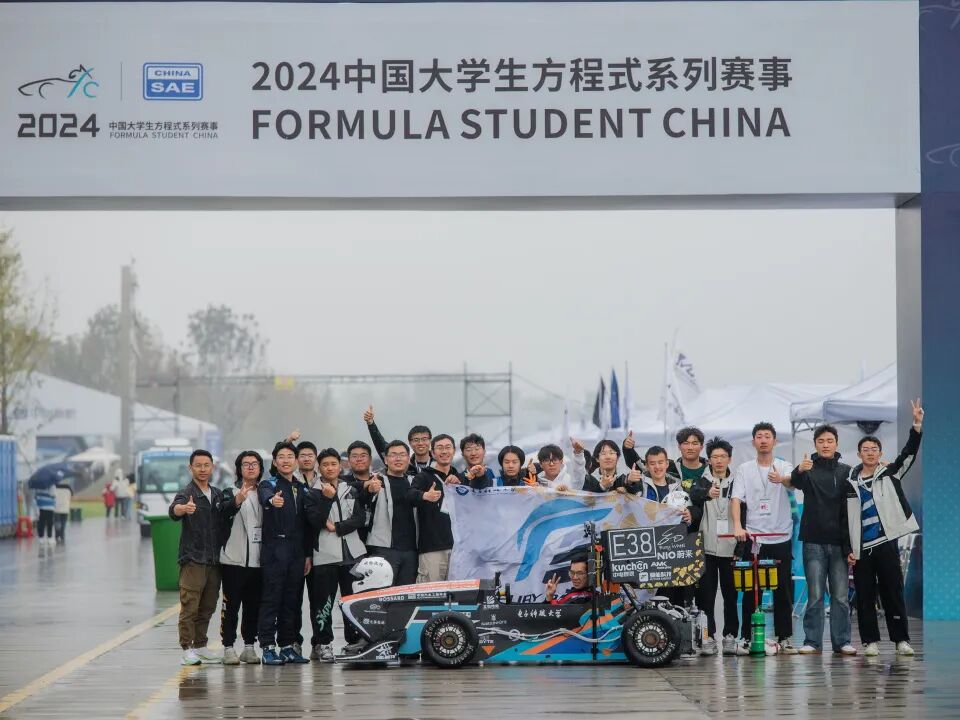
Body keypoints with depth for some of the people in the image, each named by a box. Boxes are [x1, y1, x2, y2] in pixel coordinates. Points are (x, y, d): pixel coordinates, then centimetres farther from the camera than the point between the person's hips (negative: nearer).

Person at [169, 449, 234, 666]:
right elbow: (174, 511, -26)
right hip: (192, 559, -6)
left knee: (207, 607, 11)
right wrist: (183, 508, -51)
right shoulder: (187, 493, -7)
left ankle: (200, 646, 21)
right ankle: (187, 650, -7)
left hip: (214, 559, 6)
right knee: (190, 606, -8)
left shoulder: (217, 494, 14)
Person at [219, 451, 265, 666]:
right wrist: (237, 500, -42)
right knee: (231, 605, -3)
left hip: (257, 560, 4)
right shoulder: (231, 492, -1)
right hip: (233, 559, -4)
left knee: (254, 607, 8)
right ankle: (228, 648, 1)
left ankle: (249, 646, 16)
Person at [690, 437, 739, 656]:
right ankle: (708, 636, 3)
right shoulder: (702, 482, 4)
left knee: (731, 593, 4)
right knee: (706, 594, -1)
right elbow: (694, 495, -19)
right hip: (707, 546, -1)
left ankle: (730, 636, 10)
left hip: (730, 547, 1)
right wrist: (707, 493, -42)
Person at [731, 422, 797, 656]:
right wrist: (738, 526, -22)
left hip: (781, 538, 0)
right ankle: (746, 638, 8)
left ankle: (784, 638, 10)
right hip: (753, 538, 0)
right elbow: (736, 499, -5)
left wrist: (782, 479, -44)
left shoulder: (784, 467, 4)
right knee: (750, 591, 2)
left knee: (783, 591, 4)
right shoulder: (744, 470, 5)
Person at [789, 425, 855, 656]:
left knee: (841, 596, 3)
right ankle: (812, 641, 3)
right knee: (815, 595, -1)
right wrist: (799, 471, -43)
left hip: (839, 542, 2)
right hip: (814, 541, -2)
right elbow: (793, 483, -19)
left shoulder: (846, 471, 10)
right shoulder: (809, 470, 3)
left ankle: (841, 641, 8)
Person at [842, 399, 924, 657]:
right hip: (861, 548, 1)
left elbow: (908, 454, -6)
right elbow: (845, 520, 8)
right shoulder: (851, 484, 9)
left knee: (893, 593, -1)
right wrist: (848, 549, 0)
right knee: (865, 596, 2)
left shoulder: (889, 475, 8)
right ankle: (870, 641, 9)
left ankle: (901, 639, 4)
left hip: (886, 544, -1)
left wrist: (917, 425, -19)